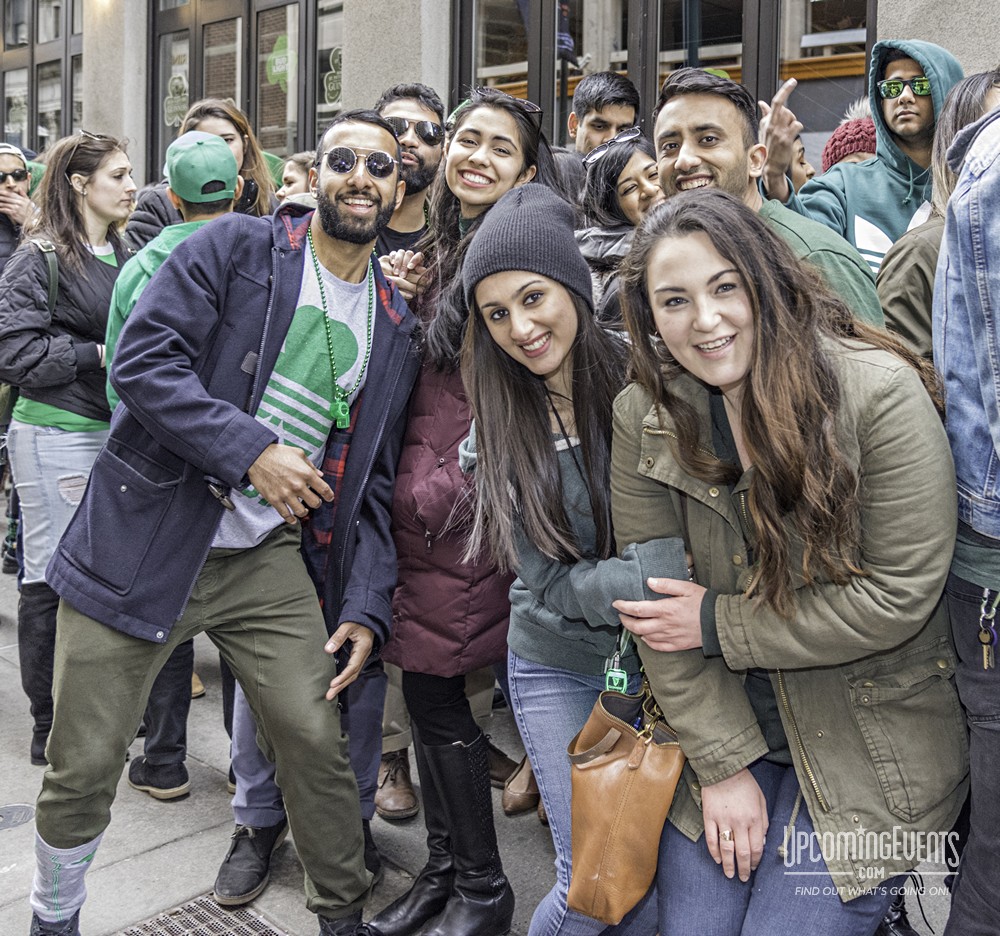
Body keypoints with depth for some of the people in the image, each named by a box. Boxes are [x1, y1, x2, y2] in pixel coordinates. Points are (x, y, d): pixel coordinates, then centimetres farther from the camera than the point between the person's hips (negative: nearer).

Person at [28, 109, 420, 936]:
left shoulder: (397, 328, 10)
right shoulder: (236, 248, -2)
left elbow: (374, 481, 10)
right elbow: (144, 359, -13)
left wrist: (368, 607, 1)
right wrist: (253, 450, -20)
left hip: (270, 558, 3)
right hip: (144, 540, -2)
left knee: (318, 740, 1)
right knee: (84, 766, 6)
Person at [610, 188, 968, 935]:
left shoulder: (881, 391, -17)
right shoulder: (645, 415, -5)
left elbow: (899, 595, -18)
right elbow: (656, 596, -6)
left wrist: (720, 624, -14)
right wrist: (722, 760, -10)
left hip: (868, 745, -3)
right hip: (721, 724, 3)